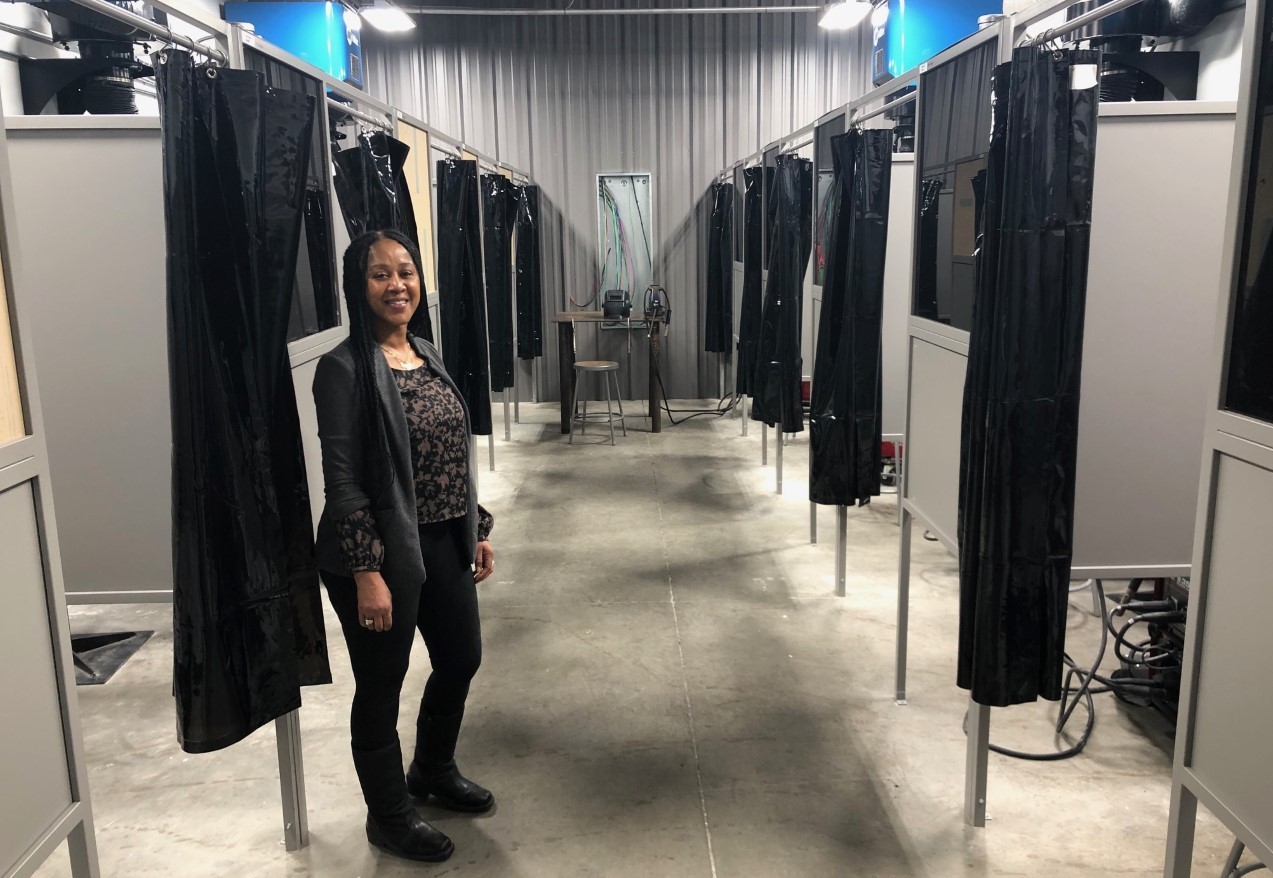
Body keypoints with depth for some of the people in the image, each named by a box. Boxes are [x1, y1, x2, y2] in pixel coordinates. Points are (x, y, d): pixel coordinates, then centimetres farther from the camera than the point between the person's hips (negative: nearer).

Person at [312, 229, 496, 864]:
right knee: (381, 686, 9)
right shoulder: (344, 368, -14)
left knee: (461, 659, 20)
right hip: (384, 550, -8)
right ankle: (389, 817, 31)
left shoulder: (428, 356, 8)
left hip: (444, 543, 8)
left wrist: (478, 529, 13)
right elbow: (342, 480, -17)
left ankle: (433, 771, 46)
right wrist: (366, 572, -20)